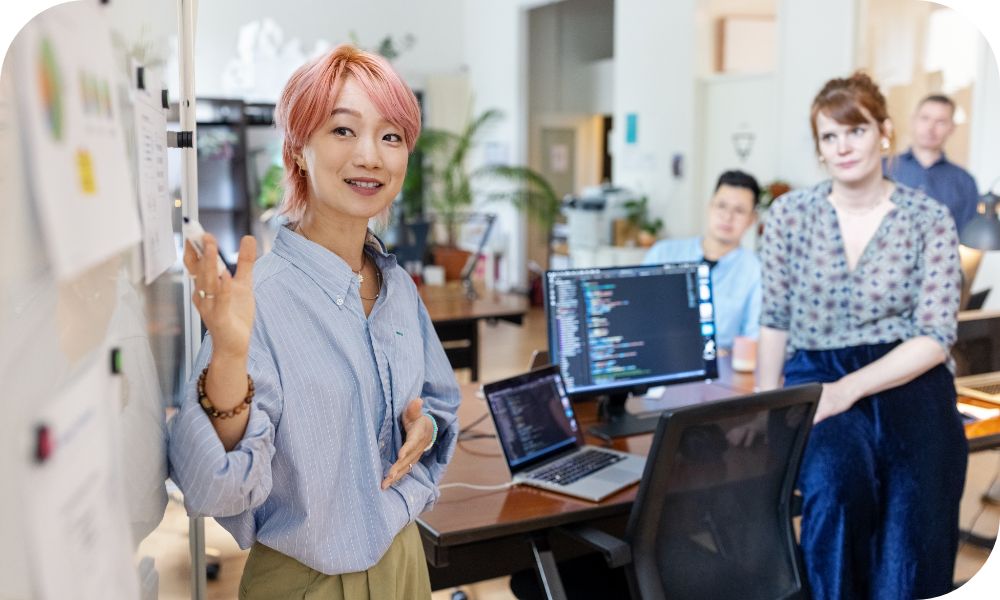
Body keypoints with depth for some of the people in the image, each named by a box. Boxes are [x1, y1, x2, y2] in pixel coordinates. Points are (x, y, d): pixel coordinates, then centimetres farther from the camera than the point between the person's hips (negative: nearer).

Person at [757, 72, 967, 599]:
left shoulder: (929, 219, 2)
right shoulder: (789, 214, 5)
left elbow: (935, 336, -4)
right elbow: (774, 320, 8)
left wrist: (848, 389, -17)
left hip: (906, 381, 0)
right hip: (815, 377, 0)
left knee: (914, 515, -23)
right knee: (837, 482, -30)